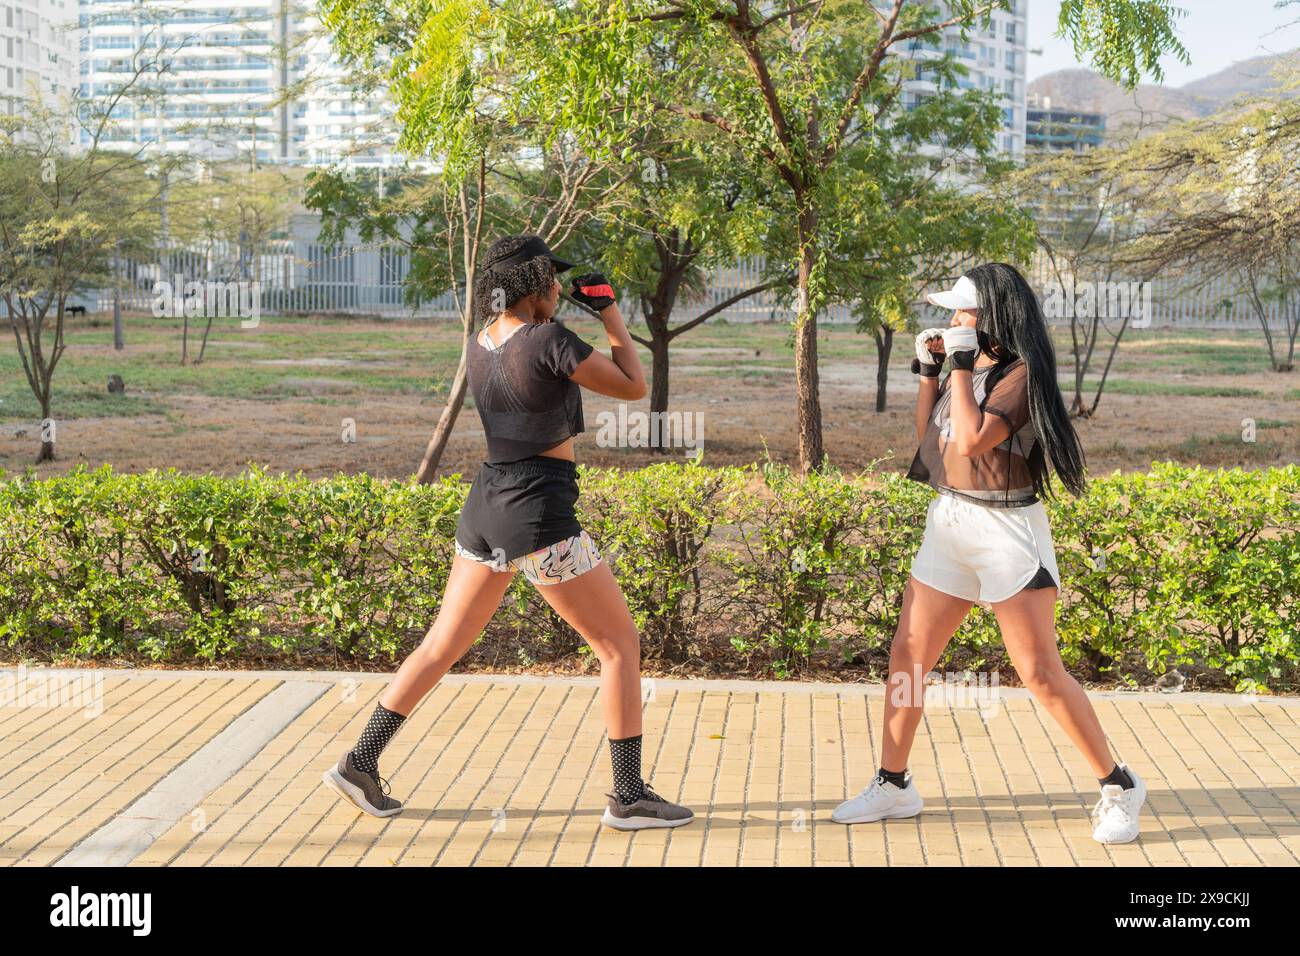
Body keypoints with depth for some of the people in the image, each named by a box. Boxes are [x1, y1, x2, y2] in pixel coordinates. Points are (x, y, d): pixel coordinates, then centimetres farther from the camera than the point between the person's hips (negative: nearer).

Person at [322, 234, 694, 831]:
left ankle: (359, 764, 20)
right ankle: (629, 798, 5)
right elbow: (633, 387, -5)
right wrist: (611, 314, 4)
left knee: (442, 646, 17)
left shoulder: (480, 344, 8)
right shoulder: (549, 339, -14)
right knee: (621, 645, 4)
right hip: (539, 516, -8)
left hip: (485, 510, 8)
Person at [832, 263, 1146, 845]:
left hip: (1007, 532, -8)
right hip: (949, 524, 8)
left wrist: (962, 366, -17)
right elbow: (927, 438, 18)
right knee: (906, 658, 7)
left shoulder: (1020, 373, -13)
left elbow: (971, 440, -24)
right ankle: (893, 786, 18)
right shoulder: (967, 367, 10)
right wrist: (928, 370, 9)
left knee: (1041, 673, -7)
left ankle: (1119, 787, 9)